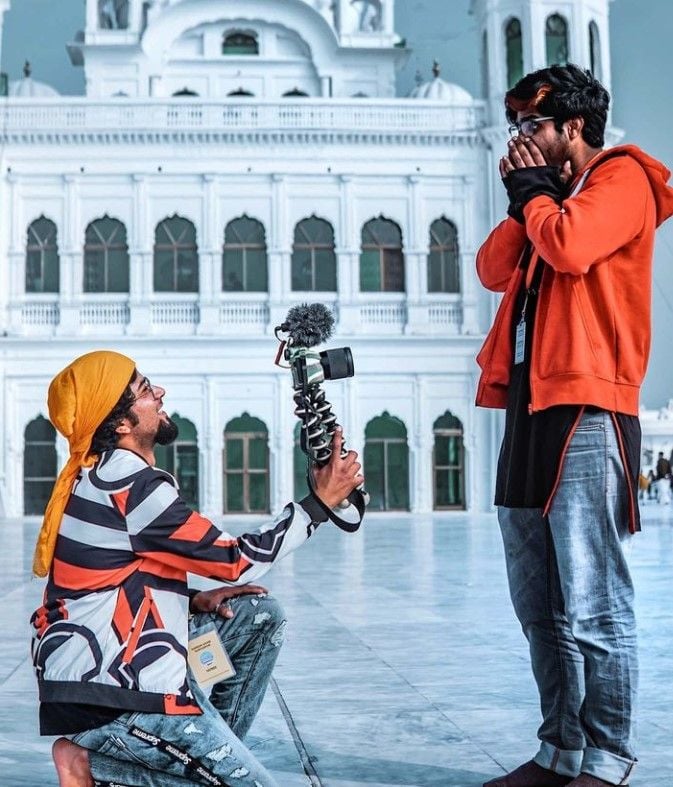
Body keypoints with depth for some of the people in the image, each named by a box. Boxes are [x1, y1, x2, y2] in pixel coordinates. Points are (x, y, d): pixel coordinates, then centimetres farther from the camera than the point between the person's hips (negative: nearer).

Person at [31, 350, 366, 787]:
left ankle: (214, 746, 9)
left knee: (262, 616, 11)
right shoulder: (130, 486, -19)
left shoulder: (98, 475, 10)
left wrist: (191, 600, 4)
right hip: (114, 691, -10)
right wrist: (320, 502, -8)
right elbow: (237, 561, -13)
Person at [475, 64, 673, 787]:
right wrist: (523, 197, 7)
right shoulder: (552, 194, 25)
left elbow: (568, 246, -17)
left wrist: (534, 192, 0)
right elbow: (493, 271, 16)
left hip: (584, 410, -9)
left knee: (591, 606, -7)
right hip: (529, 407, 9)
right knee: (539, 607, 10)